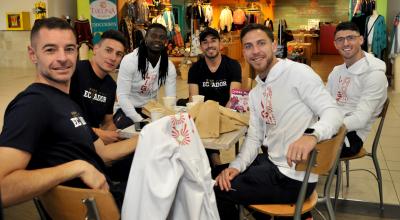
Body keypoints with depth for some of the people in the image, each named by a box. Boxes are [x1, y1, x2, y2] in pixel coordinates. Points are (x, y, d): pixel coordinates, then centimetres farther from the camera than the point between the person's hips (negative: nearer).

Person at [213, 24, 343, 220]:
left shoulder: (297, 72, -16)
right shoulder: (255, 93, 11)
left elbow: (333, 112, -21)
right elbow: (254, 137, 10)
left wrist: (312, 135, -42)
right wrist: (236, 165, -8)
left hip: (292, 177, -8)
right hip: (272, 162, 8)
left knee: (216, 189, -4)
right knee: (218, 176, 20)